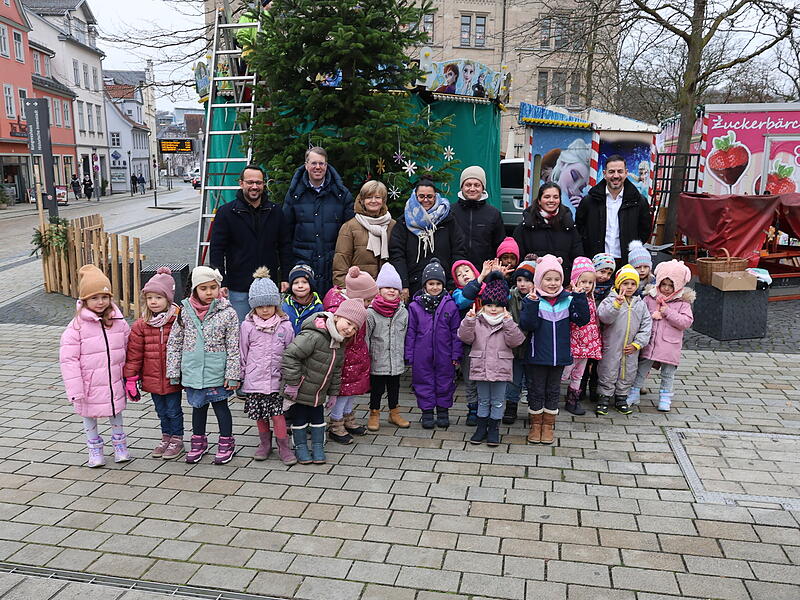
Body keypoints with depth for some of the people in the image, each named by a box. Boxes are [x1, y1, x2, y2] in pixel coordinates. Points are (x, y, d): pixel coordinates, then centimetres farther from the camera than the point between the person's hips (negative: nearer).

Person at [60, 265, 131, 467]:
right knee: (89, 415, 16)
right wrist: (75, 390, -17)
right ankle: (94, 448, 35)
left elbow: (128, 350, 7)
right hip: (90, 385, -2)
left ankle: (120, 444, 38)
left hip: (114, 382, 3)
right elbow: (68, 359, -15)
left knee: (116, 412, 19)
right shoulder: (77, 326, -15)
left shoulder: (119, 322, -4)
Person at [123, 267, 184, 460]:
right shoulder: (141, 326, -3)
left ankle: (177, 440, 25)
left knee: (173, 410, 8)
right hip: (152, 379, 3)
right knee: (161, 411, 18)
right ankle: (166, 437, 36)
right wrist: (130, 378, 0)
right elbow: (134, 354, 0)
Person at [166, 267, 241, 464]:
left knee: (220, 405, 9)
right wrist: (173, 372, 3)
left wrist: (232, 375, -9)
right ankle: (199, 442, 36)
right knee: (198, 406, 18)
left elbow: (234, 348, -7)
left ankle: (226, 442, 26)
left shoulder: (227, 313, -9)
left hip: (216, 373, -3)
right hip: (193, 373, 3)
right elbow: (174, 343, 4)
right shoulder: (185, 311, -3)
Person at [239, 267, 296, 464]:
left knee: (278, 413, -4)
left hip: (277, 379, -1)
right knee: (259, 415, 11)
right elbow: (242, 353, 5)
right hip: (255, 380, 1)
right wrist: (240, 376, 6)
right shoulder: (247, 326, -1)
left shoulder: (284, 326, -2)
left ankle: (283, 446, 10)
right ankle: (265, 443, 30)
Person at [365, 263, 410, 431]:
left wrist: (405, 355, 10)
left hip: (396, 360, 4)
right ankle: (374, 414, 24)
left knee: (394, 387, 16)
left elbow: (406, 336, 10)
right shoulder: (371, 313, -10)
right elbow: (365, 336, -7)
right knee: (376, 388, 8)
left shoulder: (403, 312, 3)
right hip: (377, 361, -3)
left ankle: (394, 413, 31)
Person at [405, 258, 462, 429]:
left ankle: (443, 411, 28)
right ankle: (427, 412, 24)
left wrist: (456, 355, 0)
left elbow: (456, 332, 1)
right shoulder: (415, 306, -2)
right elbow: (410, 333, 2)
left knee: (444, 382, 11)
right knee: (424, 382, 9)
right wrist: (409, 356, 1)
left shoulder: (450, 305, -3)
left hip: (444, 355, 0)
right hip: (422, 355, 0)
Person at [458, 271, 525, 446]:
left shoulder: (509, 323, 0)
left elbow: (515, 341, -12)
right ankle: (482, 427, 24)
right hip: (481, 367, 1)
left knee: (498, 401, 8)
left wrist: (508, 322, -21)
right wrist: (468, 321, -20)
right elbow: (465, 338, -7)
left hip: (500, 368, -1)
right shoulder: (476, 321, 2)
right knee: (483, 399, 13)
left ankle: (494, 429, 20)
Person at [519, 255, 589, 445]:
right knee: (536, 391, 10)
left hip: (560, 356, 3)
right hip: (537, 356, -2)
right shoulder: (531, 300, -8)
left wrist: (580, 297, -16)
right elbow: (527, 325, -18)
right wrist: (532, 303, -29)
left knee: (553, 391, 14)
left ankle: (548, 425, 28)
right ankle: (536, 424, 26)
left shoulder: (568, 300, 0)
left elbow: (583, 320, -7)